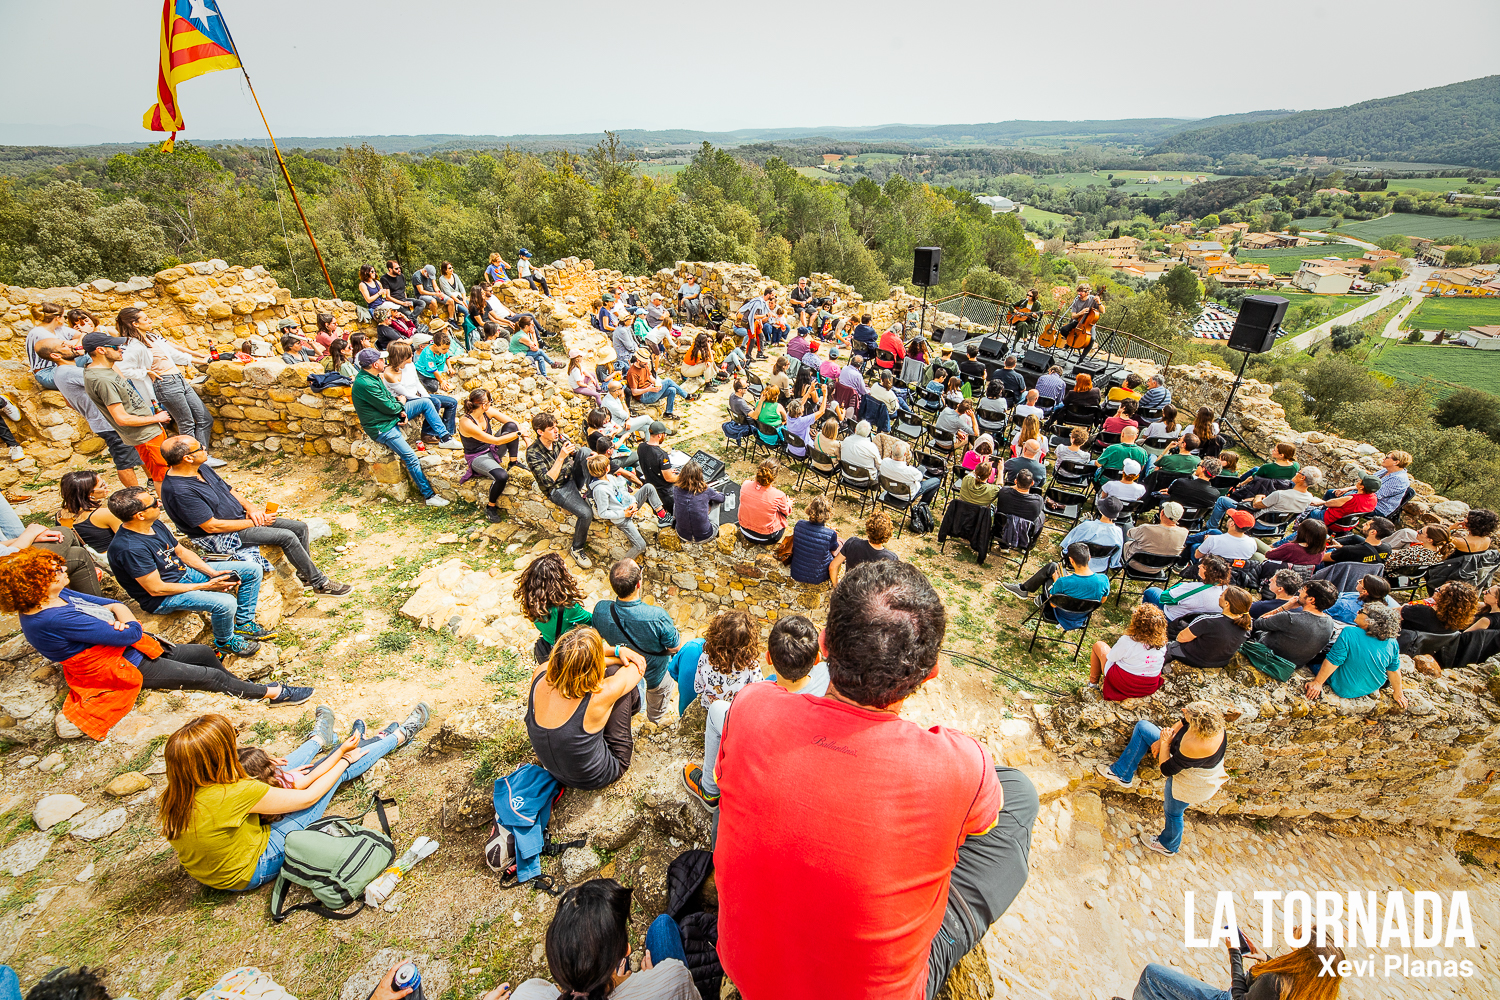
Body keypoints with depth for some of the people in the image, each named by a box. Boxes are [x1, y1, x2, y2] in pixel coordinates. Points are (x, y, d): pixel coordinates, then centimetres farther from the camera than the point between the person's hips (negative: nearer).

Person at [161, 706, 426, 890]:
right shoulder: (235, 794, -39)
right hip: (254, 872, -7)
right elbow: (307, 798, -23)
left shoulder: (174, 798, -17)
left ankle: (319, 740, 54)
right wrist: (343, 758, -10)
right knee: (338, 765, 1)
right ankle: (397, 737, 24)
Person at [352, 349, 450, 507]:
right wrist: (401, 404, 1)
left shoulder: (373, 377, 6)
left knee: (426, 402, 8)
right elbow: (388, 407, -21)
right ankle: (429, 496, -14)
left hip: (391, 418, 10)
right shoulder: (365, 384, -25)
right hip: (382, 428, -10)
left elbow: (389, 396, 14)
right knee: (411, 458, -16)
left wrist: (401, 411, -4)